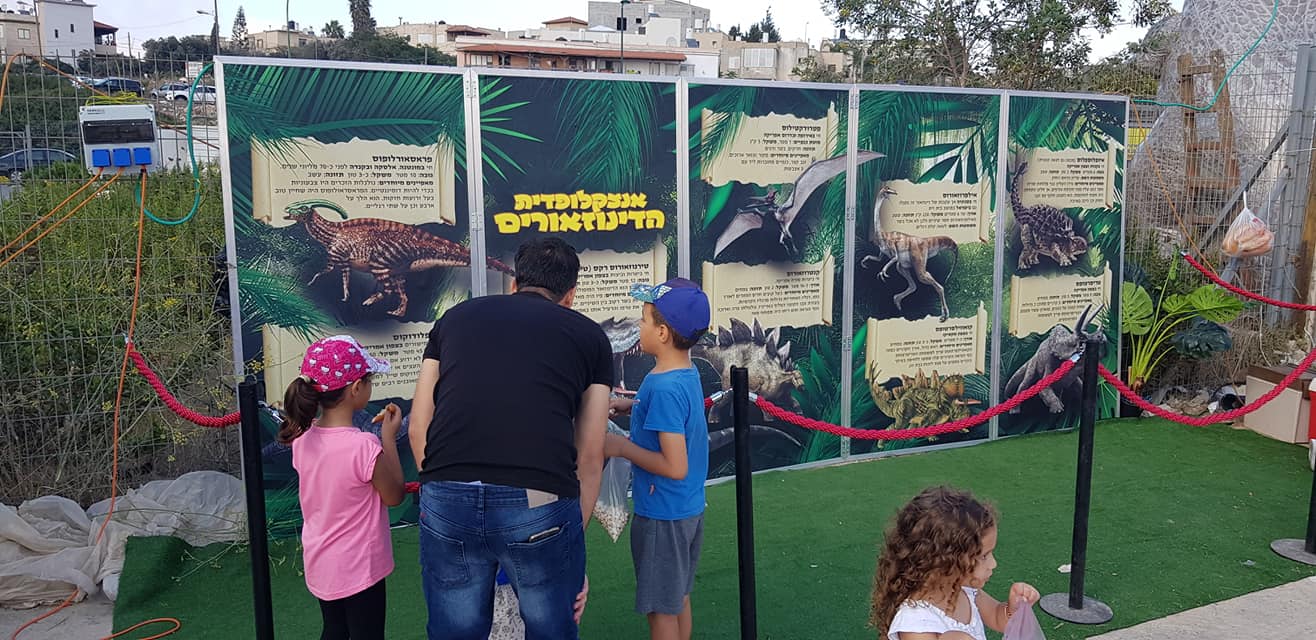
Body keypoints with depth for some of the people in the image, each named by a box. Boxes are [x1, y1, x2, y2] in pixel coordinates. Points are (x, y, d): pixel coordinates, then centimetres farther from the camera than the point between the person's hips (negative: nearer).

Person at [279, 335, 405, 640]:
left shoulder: (303, 437, -8)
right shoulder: (365, 446, -29)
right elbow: (394, 496, -14)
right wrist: (389, 437, -12)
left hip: (319, 564, 7)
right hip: (358, 569, -6)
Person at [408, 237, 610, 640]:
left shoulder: (456, 316, 21)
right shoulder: (589, 336, 16)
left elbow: (419, 429, 19)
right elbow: (589, 456, 13)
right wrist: (574, 541, 18)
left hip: (445, 499, 2)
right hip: (541, 503, -2)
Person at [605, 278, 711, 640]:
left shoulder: (664, 387, -26)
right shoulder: (689, 375, 1)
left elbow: (675, 467, -27)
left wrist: (622, 447, -17)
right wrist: (632, 406, 7)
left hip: (662, 516, -9)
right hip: (690, 510, 9)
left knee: (662, 609, 6)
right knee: (679, 599, 22)